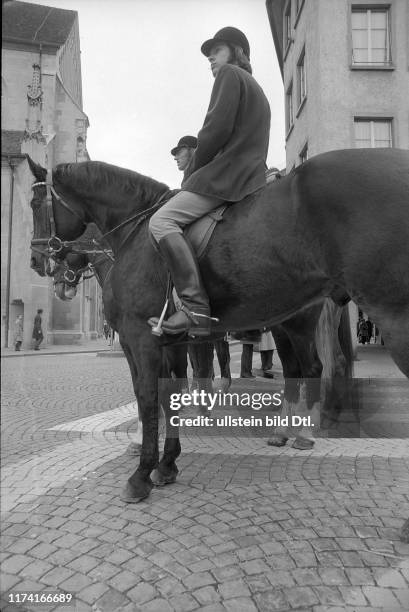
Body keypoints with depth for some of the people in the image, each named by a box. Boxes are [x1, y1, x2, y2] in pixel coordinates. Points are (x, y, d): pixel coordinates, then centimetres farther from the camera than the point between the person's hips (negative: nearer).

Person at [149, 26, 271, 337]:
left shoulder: (230, 74, 3)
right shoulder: (257, 90, 32)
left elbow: (217, 128, -12)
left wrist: (191, 172, -2)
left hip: (226, 174, -11)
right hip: (252, 175, 11)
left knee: (162, 221, -20)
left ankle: (196, 308, -32)